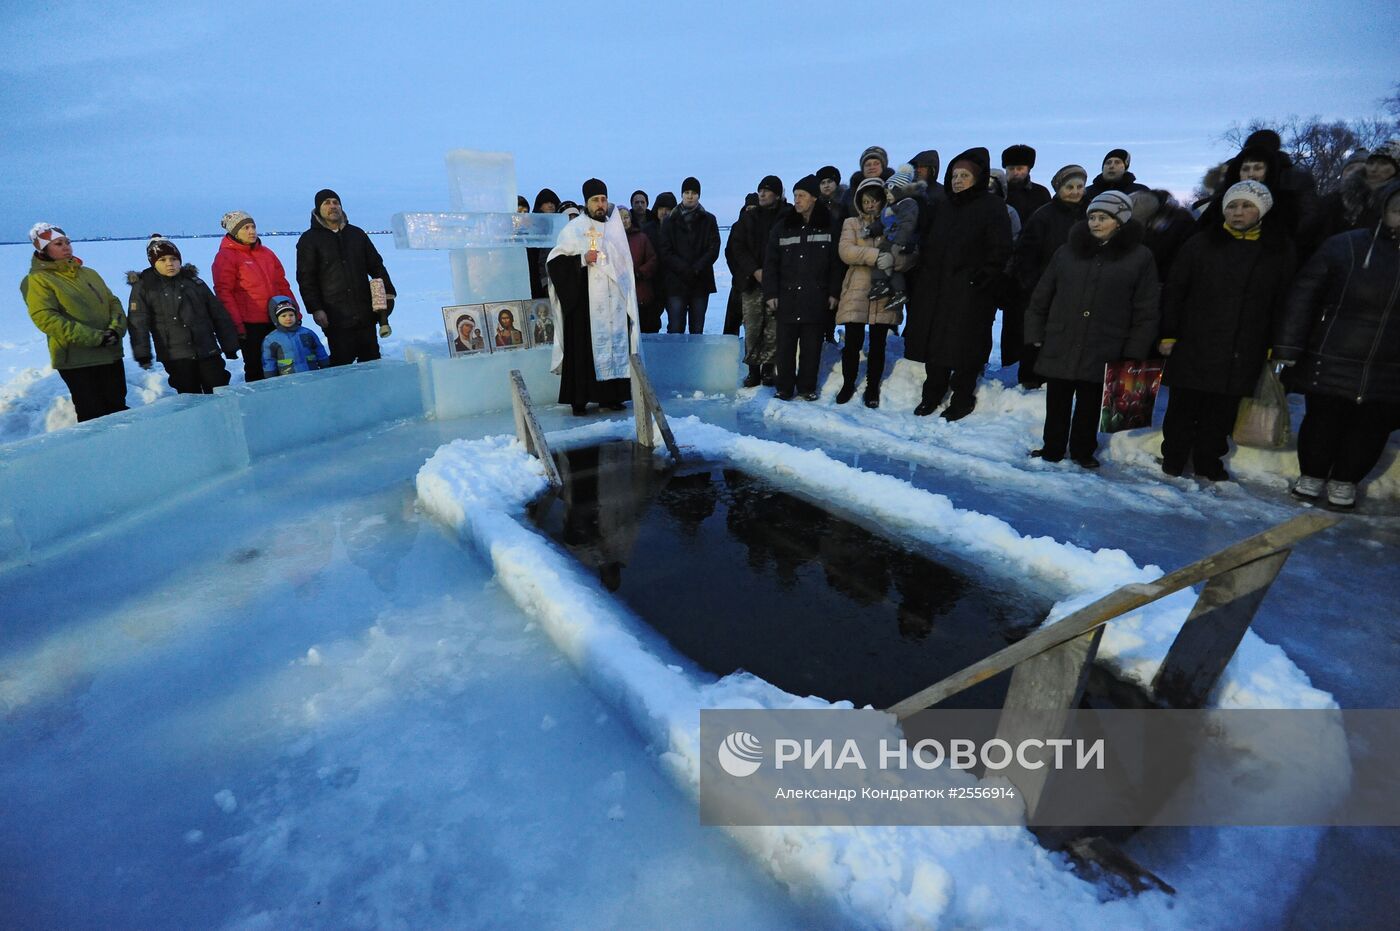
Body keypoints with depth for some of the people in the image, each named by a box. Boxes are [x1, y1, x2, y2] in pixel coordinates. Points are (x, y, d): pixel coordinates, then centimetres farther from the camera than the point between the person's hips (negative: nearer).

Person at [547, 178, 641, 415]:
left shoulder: (616, 228, 14)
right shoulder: (574, 229, 1)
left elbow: (625, 264, 20)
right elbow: (555, 261, -3)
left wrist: (628, 296, 14)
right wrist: (582, 259, -17)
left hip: (614, 302, 5)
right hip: (584, 301, -4)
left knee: (615, 342, 3)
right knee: (584, 347, -6)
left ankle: (610, 395, 11)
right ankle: (579, 399, -2)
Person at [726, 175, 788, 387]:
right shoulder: (748, 217, 13)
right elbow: (737, 248, 6)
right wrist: (754, 270, -7)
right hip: (752, 282, 2)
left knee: (773, 329, -3)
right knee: (752, 328, -1)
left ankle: (768, 368, 7)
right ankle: (753, 370, 6)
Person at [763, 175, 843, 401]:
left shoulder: (828, 227, 5)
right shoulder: (782, 226, 5)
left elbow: (836, 263, 6)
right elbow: (770, 263, 3)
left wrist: (834, 293, 0)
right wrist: (770, 293, -4)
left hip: (816, 298, 0)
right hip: (787, 296, 0)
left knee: (812, 345, 5)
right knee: (786, 344, 2)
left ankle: (807, 386, 17)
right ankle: (785, 387, 12)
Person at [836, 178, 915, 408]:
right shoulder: (851, 223, 10)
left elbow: (913, 255, 0)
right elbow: (845, 251, -9)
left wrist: (893, 259, -21)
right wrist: (876, 255, -21)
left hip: (884, 295, 1)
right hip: (856, 293, -1)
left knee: (877, 345, 5)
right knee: (853, 342, -1)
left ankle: (872, 388, 19)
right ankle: (848, 384, 19)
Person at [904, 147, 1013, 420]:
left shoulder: (992, 207, -3)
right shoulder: (942, 207, 15)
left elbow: (1000, 250, -8)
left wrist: (981, 277, -15)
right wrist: (925, 272, 9)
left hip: (969, 293, -5)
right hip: (935, 288, 6)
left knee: (965, 347, -1)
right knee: (933, 343, 9)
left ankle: (962, 398, 13)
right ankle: (932, 394, 24)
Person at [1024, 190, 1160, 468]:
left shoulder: (1140, 257, -1)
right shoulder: (1067, 251, 5)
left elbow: (1147, 311, -1)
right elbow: (1041, 297, 8)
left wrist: (1134, 353, -6)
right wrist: (1035, 334, 3)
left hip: (1102, 352, -1)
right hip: (1059, 346, 2)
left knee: (1089, 405, 11)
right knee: (1057, 404, 9)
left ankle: (1083, 451, 28)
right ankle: (1052, 449, 24)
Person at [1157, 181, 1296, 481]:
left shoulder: (1280, 248, 6)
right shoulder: (1201, 244, 0)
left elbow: (1283, 300, 7)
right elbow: (1173, 291, 0)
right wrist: (1168, 334, -6)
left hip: (1242, 352, 2)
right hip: (1193, 345, -2)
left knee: (1222, 411, 10)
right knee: (1183, 406, 4)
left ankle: (1208, 462, 23)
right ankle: (1173, 459, 18)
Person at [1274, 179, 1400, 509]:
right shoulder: (1345, 246, -6)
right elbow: (1302, 296, -7)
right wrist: (1287, 349, -12)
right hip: (1330, 365, -2)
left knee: (1372, 429, 10)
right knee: (1322, 421, 9)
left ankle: (1345, 482, 27)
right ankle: (1311, 475, 28)